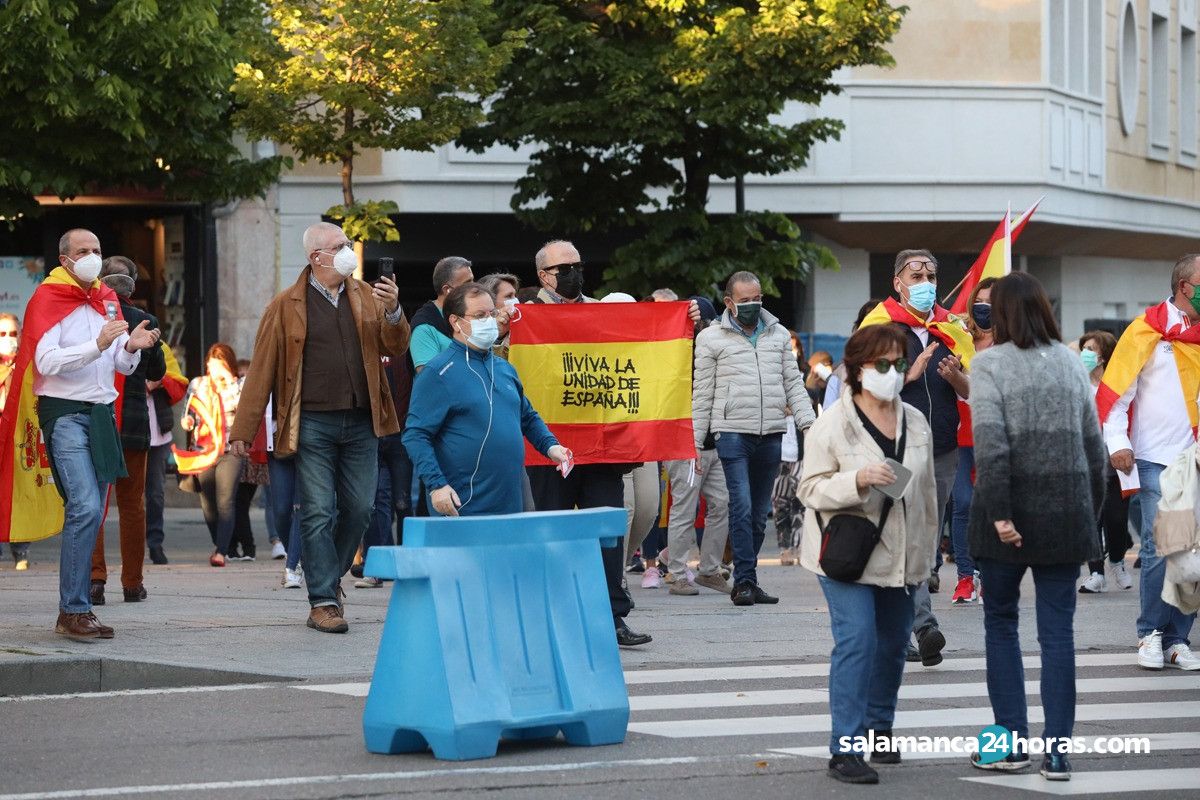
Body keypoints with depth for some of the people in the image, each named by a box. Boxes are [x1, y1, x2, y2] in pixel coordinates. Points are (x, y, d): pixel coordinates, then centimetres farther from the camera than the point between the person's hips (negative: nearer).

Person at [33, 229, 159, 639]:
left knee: (92, 512, 7)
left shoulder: (107, 300, 17)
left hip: (102, 414, 7)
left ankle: (75, 609, 12)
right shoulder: (48, 299, -5)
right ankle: (73, 611, -18)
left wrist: (131, 346, -6)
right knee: (85, 507, -19)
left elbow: (123, 366, 16)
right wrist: (97, 345, -27)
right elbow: (46, 361, -17)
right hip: (64, 415, -7)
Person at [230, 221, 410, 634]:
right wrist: (243, 429, -3)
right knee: (318, 514, -4)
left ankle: (329, 576, 28)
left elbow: (396, 349, 6)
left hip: (361, 422, 4)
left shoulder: (367, 297, 11)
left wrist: (393, 312, -14)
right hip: (312, 425, -4)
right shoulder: (287, 306, 0)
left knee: (359, 510, 6)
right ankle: (323, 603, 0)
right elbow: (261, 369, 0)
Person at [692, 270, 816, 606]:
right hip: (733, 432, -4)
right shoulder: (711, 339, 3)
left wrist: (809, 424, 2)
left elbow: (793, 384, 14)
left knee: (759, 512, 7)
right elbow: (702, 393, 3)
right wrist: (695, 442, 0)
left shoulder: (779, 335, 14)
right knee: (742, 506, -13)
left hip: (771, 435, 4)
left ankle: (746, 580, 14)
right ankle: (745, 581, -11)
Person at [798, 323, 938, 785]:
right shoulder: (831, 425, -9)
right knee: (857, 640, -17)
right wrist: (856, 480, -28)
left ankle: (879, 730, 31)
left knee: (892, 644, 13)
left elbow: (926, 491, 15)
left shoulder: (915, 423, 7)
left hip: (900, 556, 6)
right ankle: (846, 749, -16)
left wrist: (926, 550, 17)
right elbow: (810, 488, -11)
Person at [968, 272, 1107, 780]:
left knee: (1001, 622, 11)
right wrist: (1092, 508, 16)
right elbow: (1094, 443, 10)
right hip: (1067, 509, 3)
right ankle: (1058, 752, 3)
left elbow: (990, 443, -15)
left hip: (1015, 509, -3)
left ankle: (1011, 743, 9)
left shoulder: (990, 364, -5)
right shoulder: (1070, 363, 9)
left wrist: (998, 511, -17)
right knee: (1058, 629, 5)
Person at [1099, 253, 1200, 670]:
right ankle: (1150, 634, 5)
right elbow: (1115, 389, -5)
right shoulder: (1148, 331, -3)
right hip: (1157, 459, -4)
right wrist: (1117, 442, -14)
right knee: (1159, 547, -8)